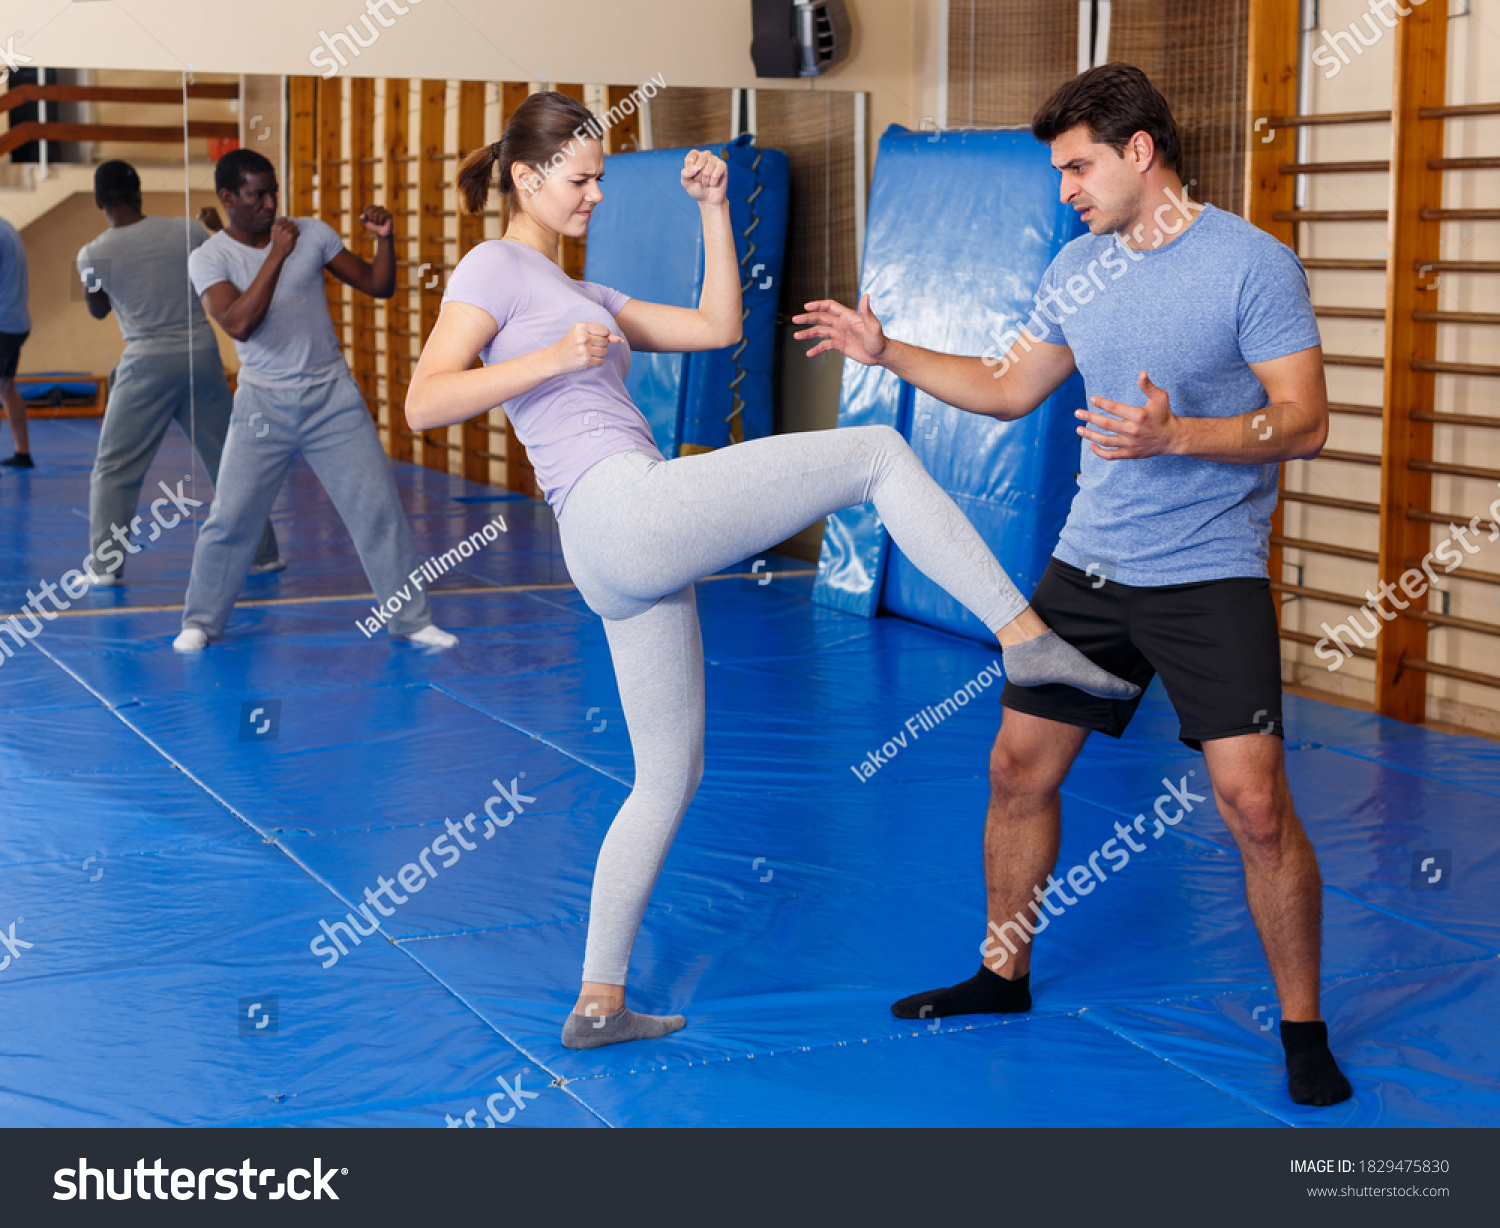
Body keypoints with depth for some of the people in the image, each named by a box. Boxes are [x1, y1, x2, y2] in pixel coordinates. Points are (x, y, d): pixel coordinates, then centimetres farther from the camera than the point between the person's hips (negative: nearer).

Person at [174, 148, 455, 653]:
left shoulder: (313, 233, 1)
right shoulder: (209, 259, -6)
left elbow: (378, 286, 5)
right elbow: (238, 323, -23)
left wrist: (384, 238, -12)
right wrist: (277, 256, -23)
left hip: (333, 396, 2)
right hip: (264, 403, -2)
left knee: (379, 508, 0)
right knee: (230, 517, -2)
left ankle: (411, 619, 12)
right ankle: (200, 621, 18)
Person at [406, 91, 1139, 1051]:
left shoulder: (580, 297, 28)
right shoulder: (496, 269, 2)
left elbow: (718, 328, 25)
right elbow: (423, 403, -12)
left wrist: (713, 208, 19)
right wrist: (554, 357, -20)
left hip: (629, 563, 10)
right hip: (626, 509, -10)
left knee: (669, 778, 13)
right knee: (877, 453, -6)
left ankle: (598, 1004, 18)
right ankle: (1026, 637, -9)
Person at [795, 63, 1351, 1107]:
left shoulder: (1253, 263, -11)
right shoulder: (1079, 268, 8)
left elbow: (1304, 424, -16)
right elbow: (1009, 388, 20)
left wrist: (1173, 436, -29)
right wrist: (886, 351, 13)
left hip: (1210, 578, -6)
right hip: (1087, 567, 6)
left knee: (1254, 804, -11)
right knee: (1019, 769, 11)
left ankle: (1303, 1031, 6)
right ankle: (1005, 976, 31)